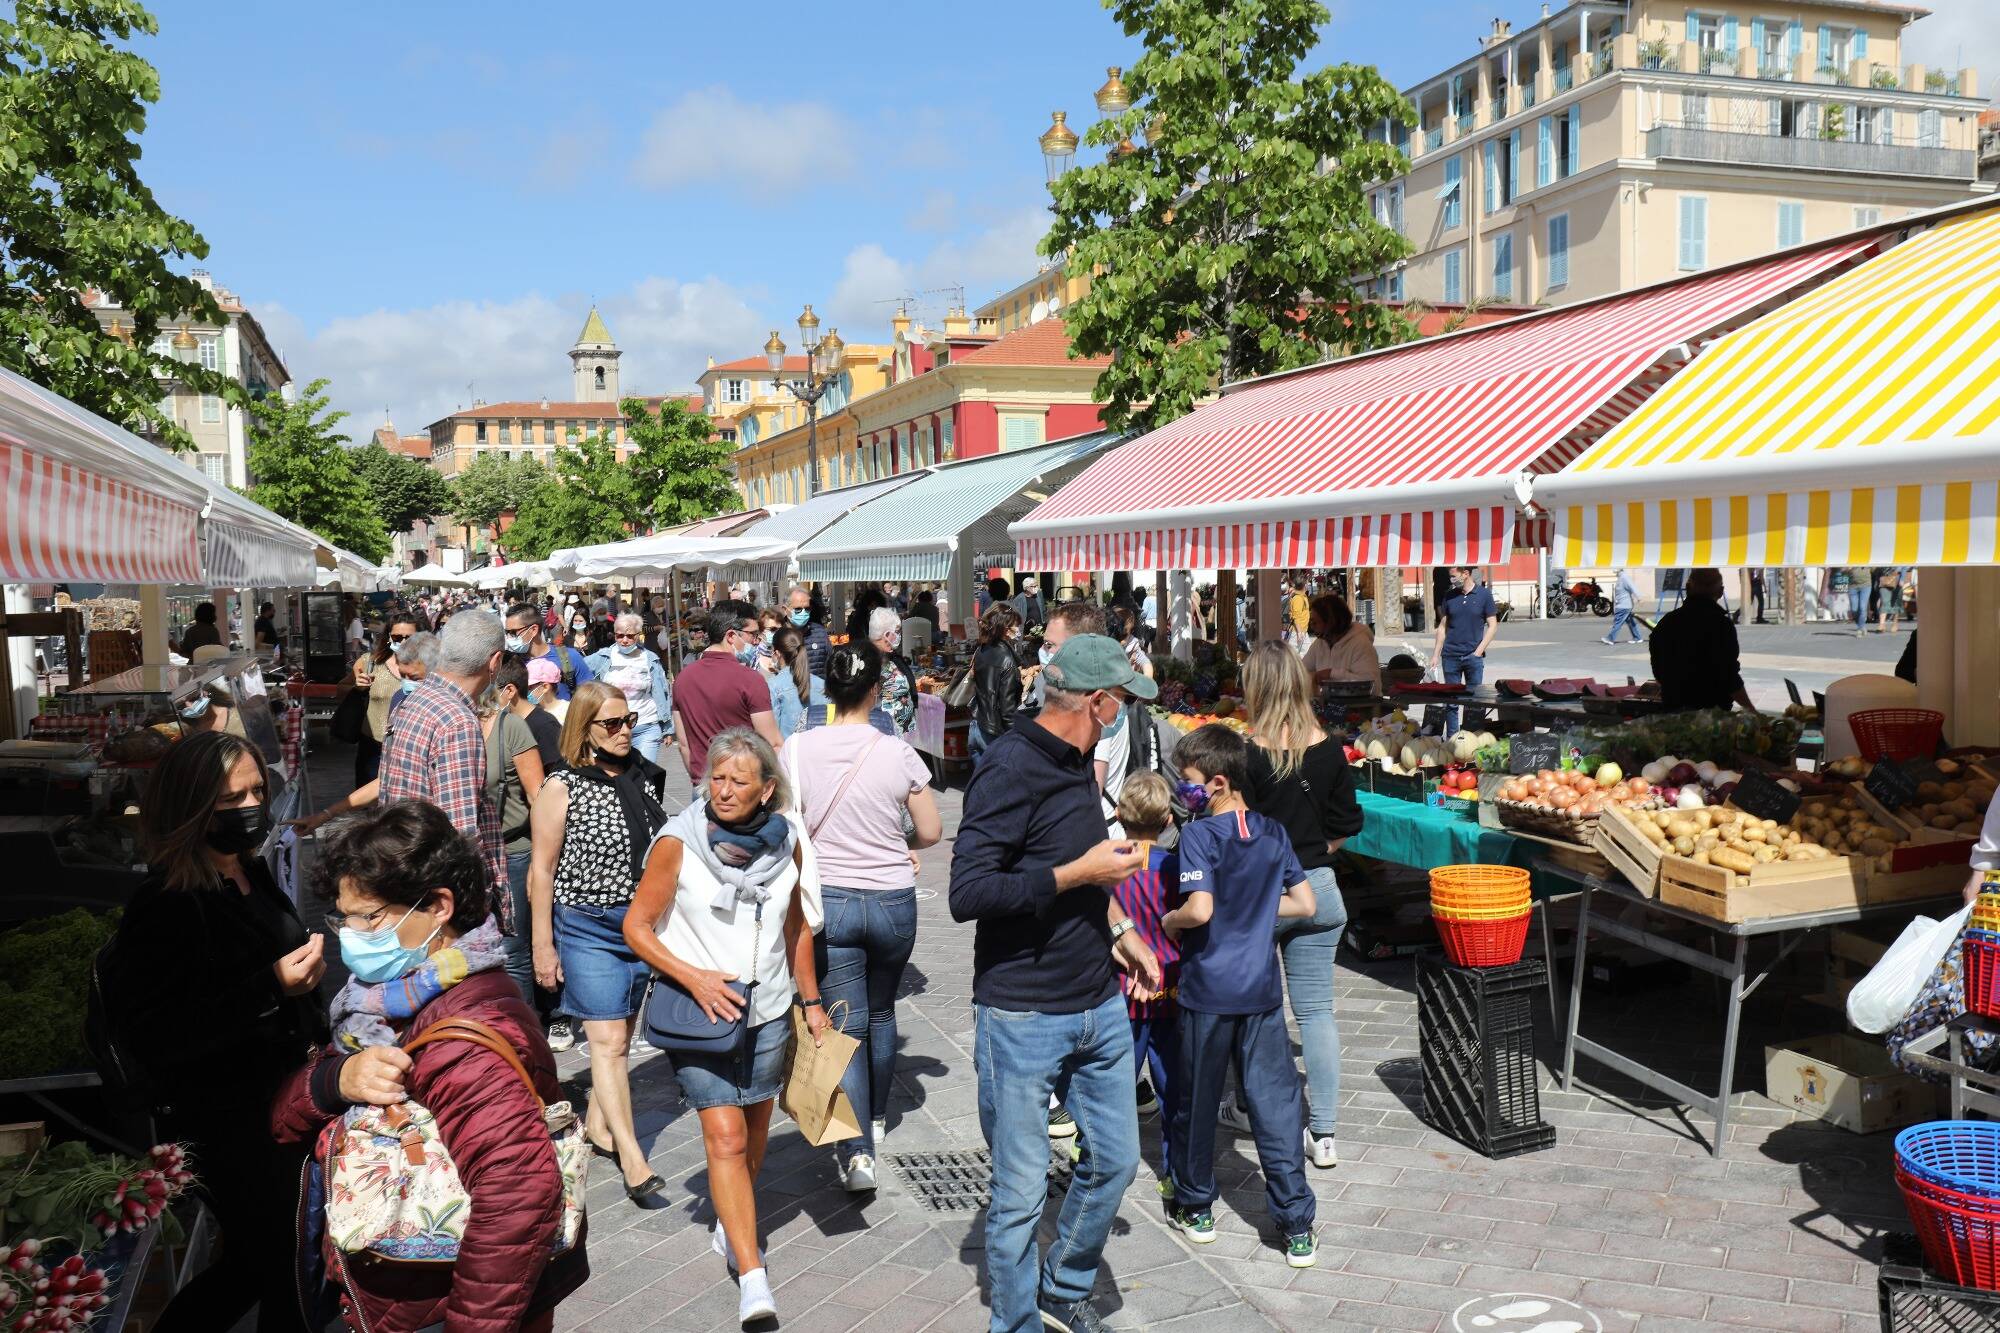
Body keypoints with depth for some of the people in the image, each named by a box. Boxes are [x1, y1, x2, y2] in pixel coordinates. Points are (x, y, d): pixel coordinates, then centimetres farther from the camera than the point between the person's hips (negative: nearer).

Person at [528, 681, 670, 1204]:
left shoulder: (644, 777, 6)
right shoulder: (562, 788, -9)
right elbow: (542, 871, -7)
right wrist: (543, 946, -8)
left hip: (645, 922, 5)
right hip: (587, 926, -5)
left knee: (619, 1033, 13)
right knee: (608, 1040, -8)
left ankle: (597, 1124, 30)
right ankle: (632, 1157, -7)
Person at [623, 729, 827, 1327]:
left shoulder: (787, 840, -4)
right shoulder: (679, 841, -15)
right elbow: (637, 926, -9)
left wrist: (812, 1000, 14)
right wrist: (694, 978, -19)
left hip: (768, 1008, 4)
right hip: (700, 1008, -4)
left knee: (755, 1126, 17)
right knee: (724, 1134, -11)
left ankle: (730, 1225, 42)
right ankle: (752, 1276, -7)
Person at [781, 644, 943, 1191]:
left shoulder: (796, 750, -9)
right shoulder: (899, 754, -11)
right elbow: (931, 832, -2)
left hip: (828, 899, -1)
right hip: (893, 900, 1)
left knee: (846, 1024, 4)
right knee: (881, 1012, 22)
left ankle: (858, 1150, -6)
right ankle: (876, 1118, 40)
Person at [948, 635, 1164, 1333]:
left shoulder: (1076, 762, 9)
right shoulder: (1011, 768, -19)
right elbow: (968, 893, -27)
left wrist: (1121, 930, 17)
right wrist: (1082, 873, -22)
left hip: (1099, 1007, 8)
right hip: (1024, 1020, -8)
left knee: (1115, 1160, 17)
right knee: (1021, 1196, 5)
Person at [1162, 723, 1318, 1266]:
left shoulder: (1199, 834, -14)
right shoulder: (1273, 833, 3)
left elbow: (1199, 910, -24)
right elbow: (1304, 904, 7)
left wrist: (1167, 922, -5)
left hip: (1207, 991, -4)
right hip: (1262, 988, 4)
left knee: (1197, 1101, 12)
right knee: (1275, 1101, 7)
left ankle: (1196, 1208, 27)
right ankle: (1297, 1226, 8)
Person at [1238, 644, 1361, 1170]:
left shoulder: (1246, 755, -16)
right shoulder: (1330, 750, -3)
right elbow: (1346, 827, 4)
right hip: (1317, 890, 4)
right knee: (1317, 1009, 8)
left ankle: (1249, 1109, 30)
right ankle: (1323, 1134, 9)